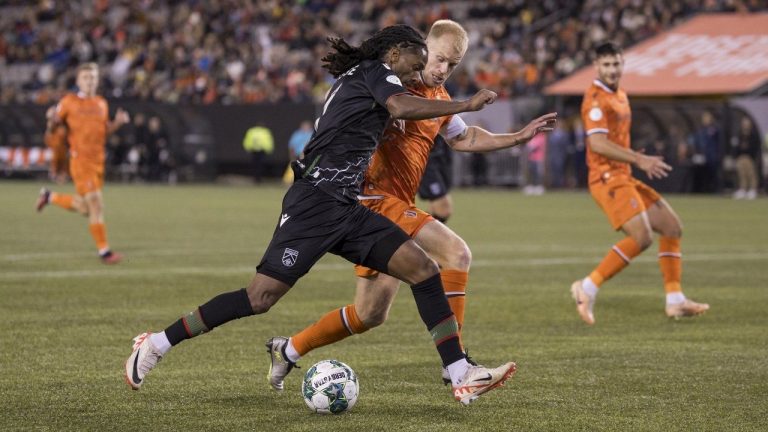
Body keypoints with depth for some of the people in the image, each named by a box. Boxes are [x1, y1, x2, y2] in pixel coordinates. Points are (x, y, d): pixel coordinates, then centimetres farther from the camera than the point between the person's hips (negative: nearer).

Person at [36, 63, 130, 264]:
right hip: (80, 159, -6)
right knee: (96, 204, -12)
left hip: (98, 161, 6)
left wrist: (118, 122, 2)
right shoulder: (69, 101, -1)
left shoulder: (102, 103, 13)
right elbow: (55, 122, 6)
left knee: (84, 208, 13)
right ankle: (104, 251, -6)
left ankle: (50, 196, 37)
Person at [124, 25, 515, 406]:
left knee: (423, 269, -3)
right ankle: (155, 345, 1)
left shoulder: (353, 82, 25)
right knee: (261, 296, -12)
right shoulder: (376, 71, -2)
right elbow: (401, 107, -23)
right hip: (315, 202, -10)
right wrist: (465, 105, -17)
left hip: (344, 209, 10)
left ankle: (462, 378, -7)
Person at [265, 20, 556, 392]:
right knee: (457, 254, -21)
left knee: (369, 315, 13)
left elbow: (461, 138, 33)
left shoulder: (440, 99, 17)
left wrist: (518, 137, 27)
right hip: (377, 198, -10)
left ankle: (288, 350, 28)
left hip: (398, 205, 10)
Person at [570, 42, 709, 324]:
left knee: (672, 226, 9)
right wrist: (639, 160, -23)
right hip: (608, 179, -10)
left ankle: (675, 301, 10)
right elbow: (598, 143, -22)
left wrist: (641, 160, 15)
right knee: (641, 237, -22)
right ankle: (588, 288, -18)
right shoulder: (596, 98, -12)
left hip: (623, 178, 10)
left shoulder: (620, 97, 19)